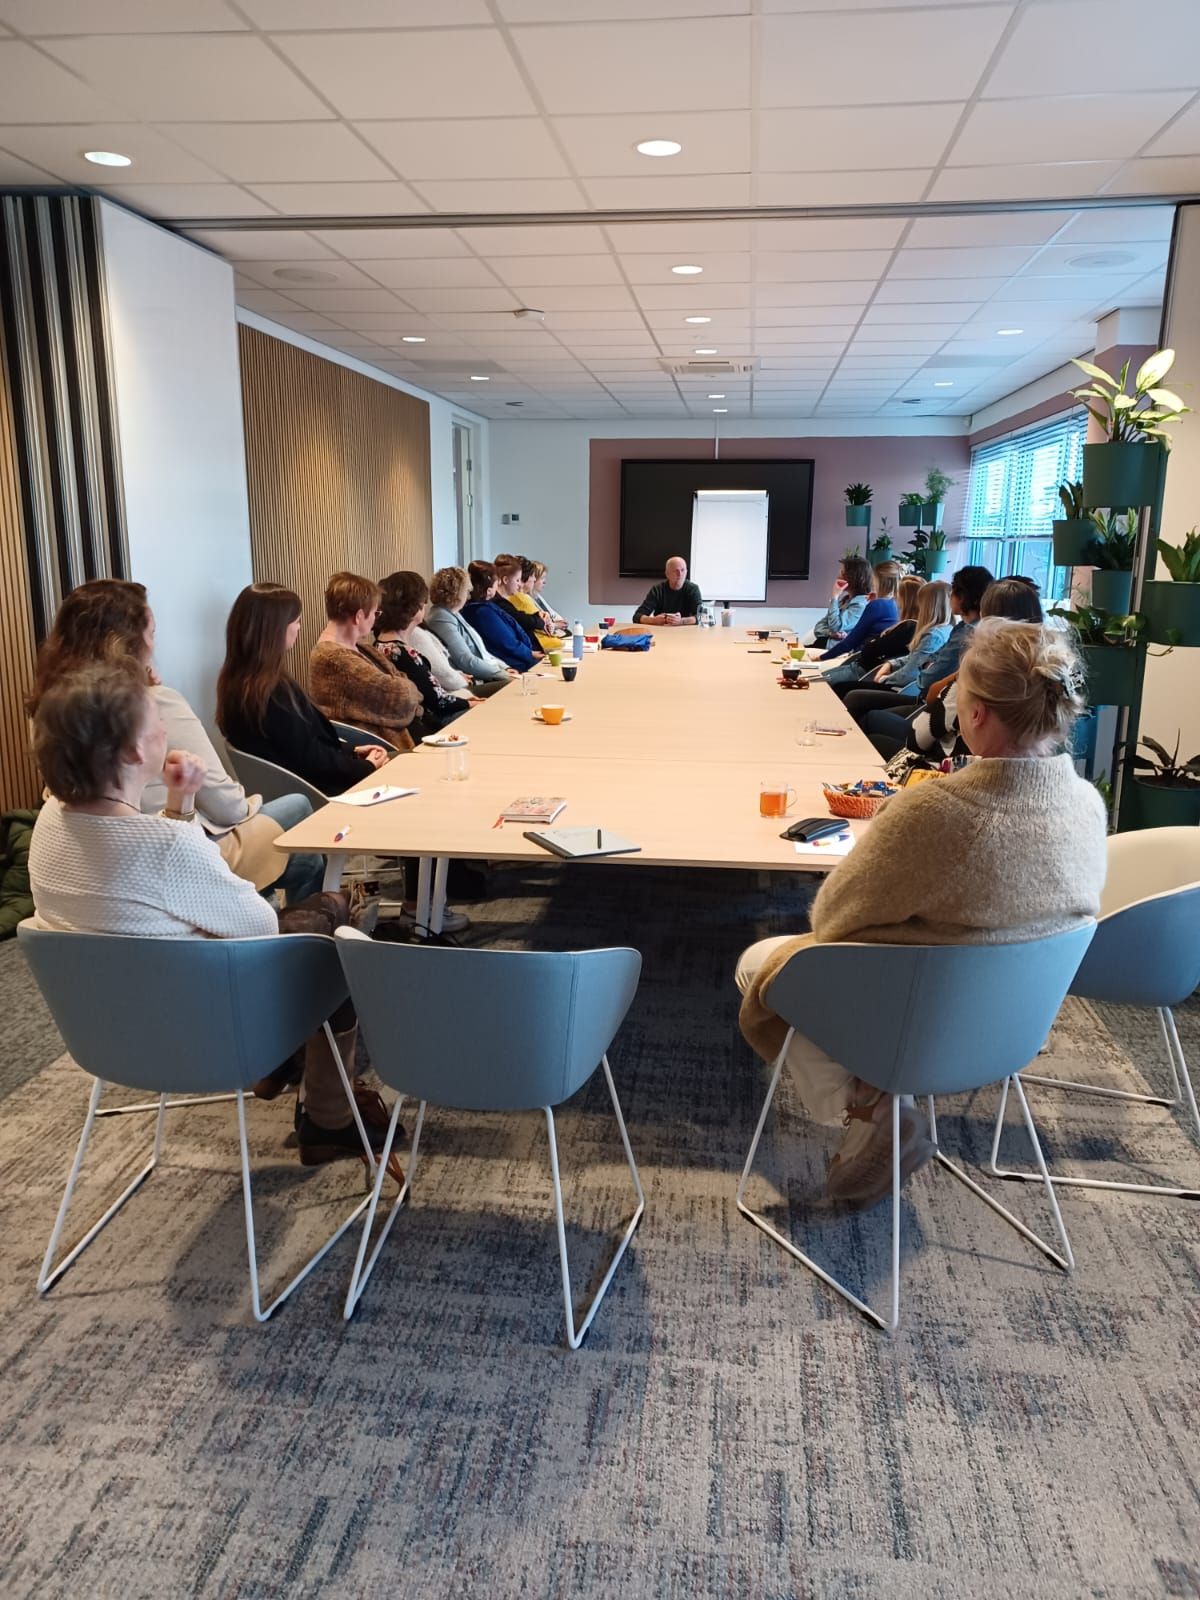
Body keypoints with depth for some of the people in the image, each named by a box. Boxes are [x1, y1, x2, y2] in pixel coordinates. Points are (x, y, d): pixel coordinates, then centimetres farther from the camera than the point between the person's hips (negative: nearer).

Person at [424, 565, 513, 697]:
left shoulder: (454, 615, 17)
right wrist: (503, 674, -12)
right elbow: (468, 662, -18)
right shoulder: (442, 619, -13)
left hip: (484, 677, 10)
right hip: (471, 686, -10)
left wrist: (505, 668, 7)